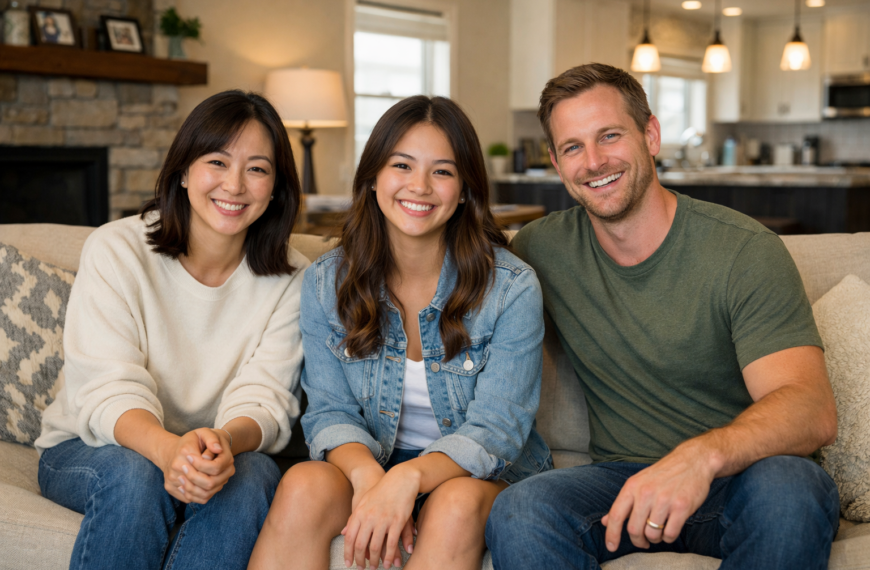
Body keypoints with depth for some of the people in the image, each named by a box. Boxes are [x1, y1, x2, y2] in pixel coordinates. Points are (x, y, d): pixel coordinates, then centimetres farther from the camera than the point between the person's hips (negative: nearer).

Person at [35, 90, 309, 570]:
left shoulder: (289, 279, -3)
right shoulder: (116, 249, -10)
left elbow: (264, 398, -12)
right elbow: (107, 390, -19)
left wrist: (225, 441, -37)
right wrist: (168, 449, -42)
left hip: (215, 454, 2)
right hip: (89, 449, -1)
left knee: (252, 475, -31)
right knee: (135, 475, -34)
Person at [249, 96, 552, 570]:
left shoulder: (512, 288, -11)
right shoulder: (326, 282, -1)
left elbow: (496, 430, -15)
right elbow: (329, 410, -3)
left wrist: (408, 477, -35)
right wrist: (367, 472, -27)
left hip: (483, 477, -2)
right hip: (369, 464, 2)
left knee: (456, 503, -37)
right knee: (302, 487, -30)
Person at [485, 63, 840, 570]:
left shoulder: (745, 251, -10)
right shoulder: (543, 250, 2)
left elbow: (814, 411, -20)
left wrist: (702, 455, -41)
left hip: (737, 478, 0)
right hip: (622, 477, 1)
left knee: (789, 486, -36)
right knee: (520, 512, -31)